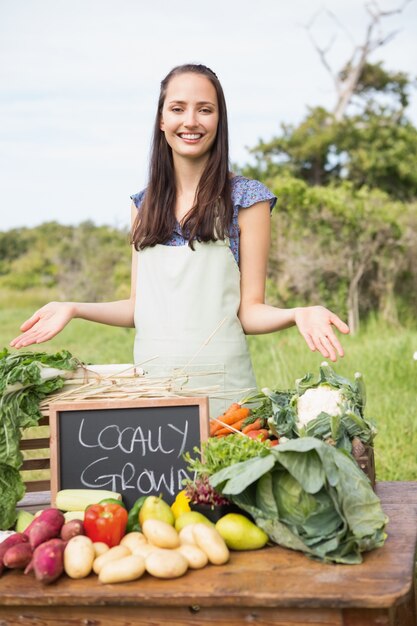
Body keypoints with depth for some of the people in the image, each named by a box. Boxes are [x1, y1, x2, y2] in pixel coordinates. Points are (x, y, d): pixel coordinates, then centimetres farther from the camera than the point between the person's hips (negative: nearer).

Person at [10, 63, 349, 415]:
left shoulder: (245, 199, -4)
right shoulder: (145, 204, 9)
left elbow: (249, 311, -5)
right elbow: (140, 307, 11)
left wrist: (299, 314, -24)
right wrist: (73, 309, 0)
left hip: (219, 381, -4)